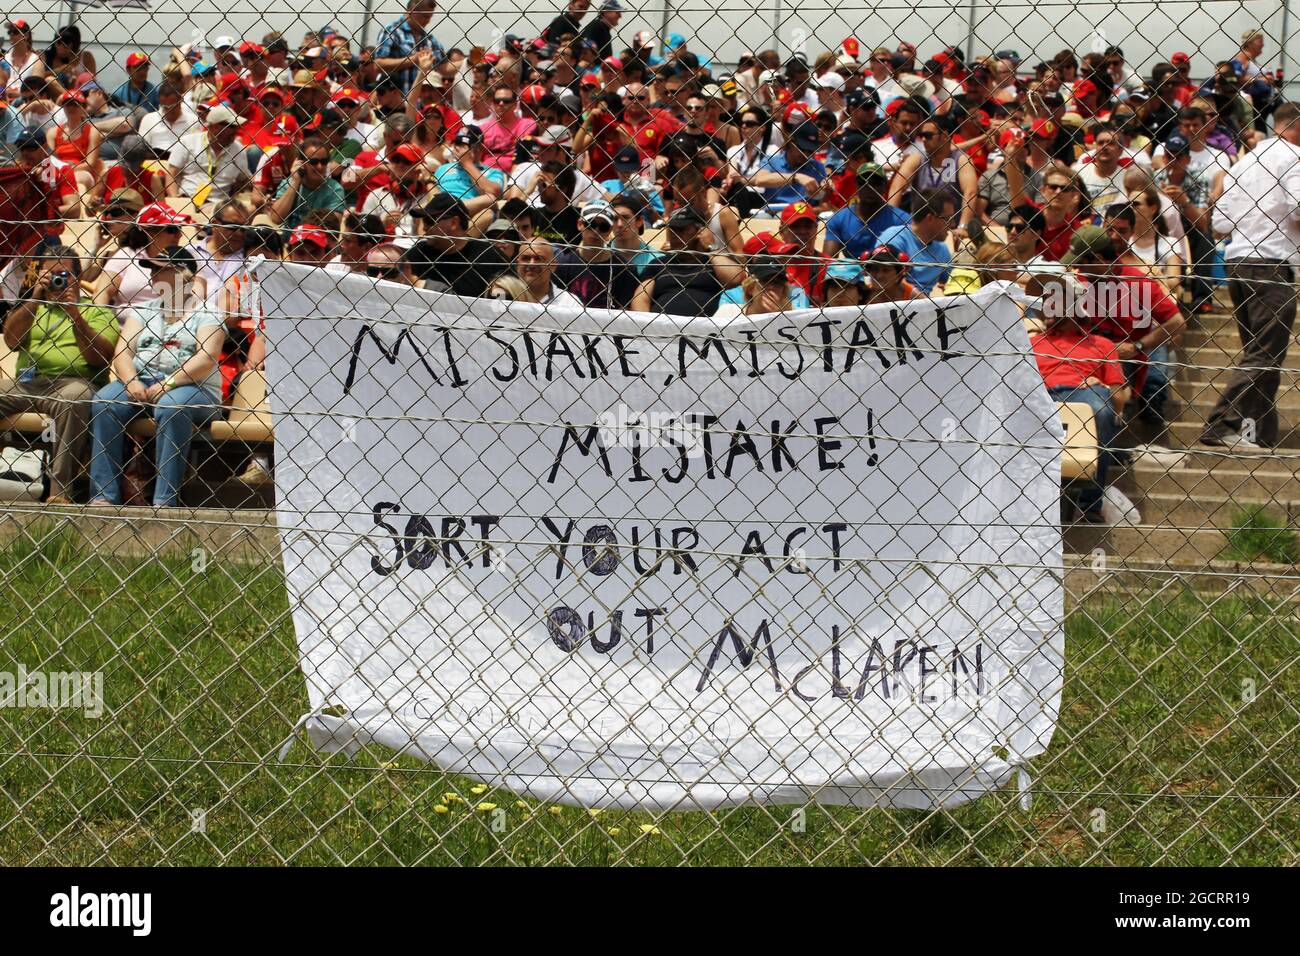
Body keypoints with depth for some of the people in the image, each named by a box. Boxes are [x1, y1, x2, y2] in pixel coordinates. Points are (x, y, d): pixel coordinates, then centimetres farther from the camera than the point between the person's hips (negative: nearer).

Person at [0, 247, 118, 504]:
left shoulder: (96, 310, 16)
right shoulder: (31, 305, 27)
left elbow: (100, 357, -1)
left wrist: (76, 315, -9)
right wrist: (34, 299, 1)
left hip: (72, 381, -3)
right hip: (25, 383, 3)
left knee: (76, 396, -39)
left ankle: (60, 491, -39)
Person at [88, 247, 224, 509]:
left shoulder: (205, 314, 5)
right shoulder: (143, 310, 21)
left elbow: (207, 358, -10)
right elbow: (122, 351, 8)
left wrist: (169, 384, -21)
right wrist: (131, 382, -13)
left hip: (192, 388, -4)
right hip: (140, 382, 4)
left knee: (171, 407, -38)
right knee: (104, 401, -25)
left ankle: (165, 499, -39)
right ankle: (104, 495, -30)